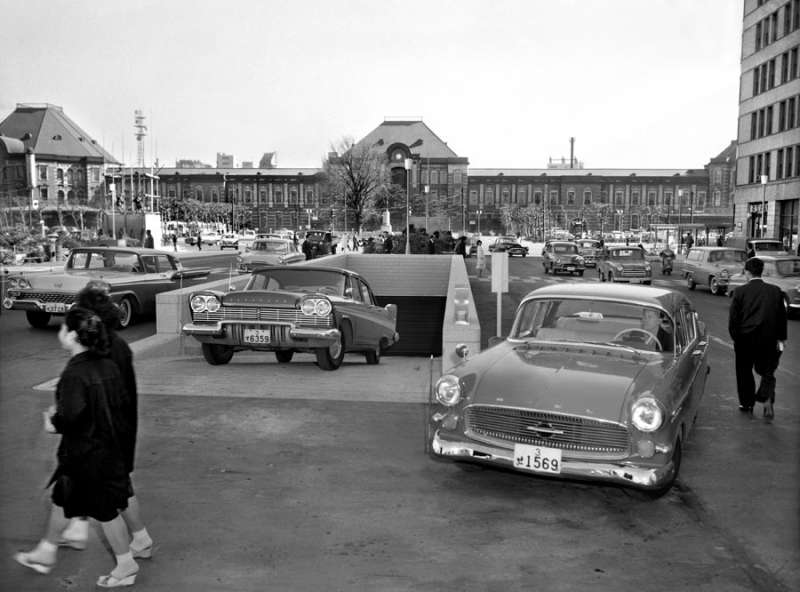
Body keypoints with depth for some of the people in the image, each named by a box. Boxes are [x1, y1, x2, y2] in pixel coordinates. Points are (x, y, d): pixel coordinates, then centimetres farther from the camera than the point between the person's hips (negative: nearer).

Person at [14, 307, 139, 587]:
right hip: (107, 446, 9)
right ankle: (45, 554, 41)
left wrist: (54, 422, -8)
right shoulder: (107, 365, 0)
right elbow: (120, 402, 7)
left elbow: (70, 415, -31)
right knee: (61, 499, 24)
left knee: (105, 510, 6)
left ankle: (127, 565, 21)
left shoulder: (75, 373, -25)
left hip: (85, 453, -9)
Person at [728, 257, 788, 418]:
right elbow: (781, 316, 4)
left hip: (745, 339, -1)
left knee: (744, 372, 14)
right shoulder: (775, 291, 0)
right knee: (767, 371, 12)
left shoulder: (740, 291, -7)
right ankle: (767, 398, -11)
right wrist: (780, 339, 11)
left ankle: (746, 404, 21)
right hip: (769, 339, 2)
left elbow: (733, 317, -6)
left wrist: (735, 337, 5)